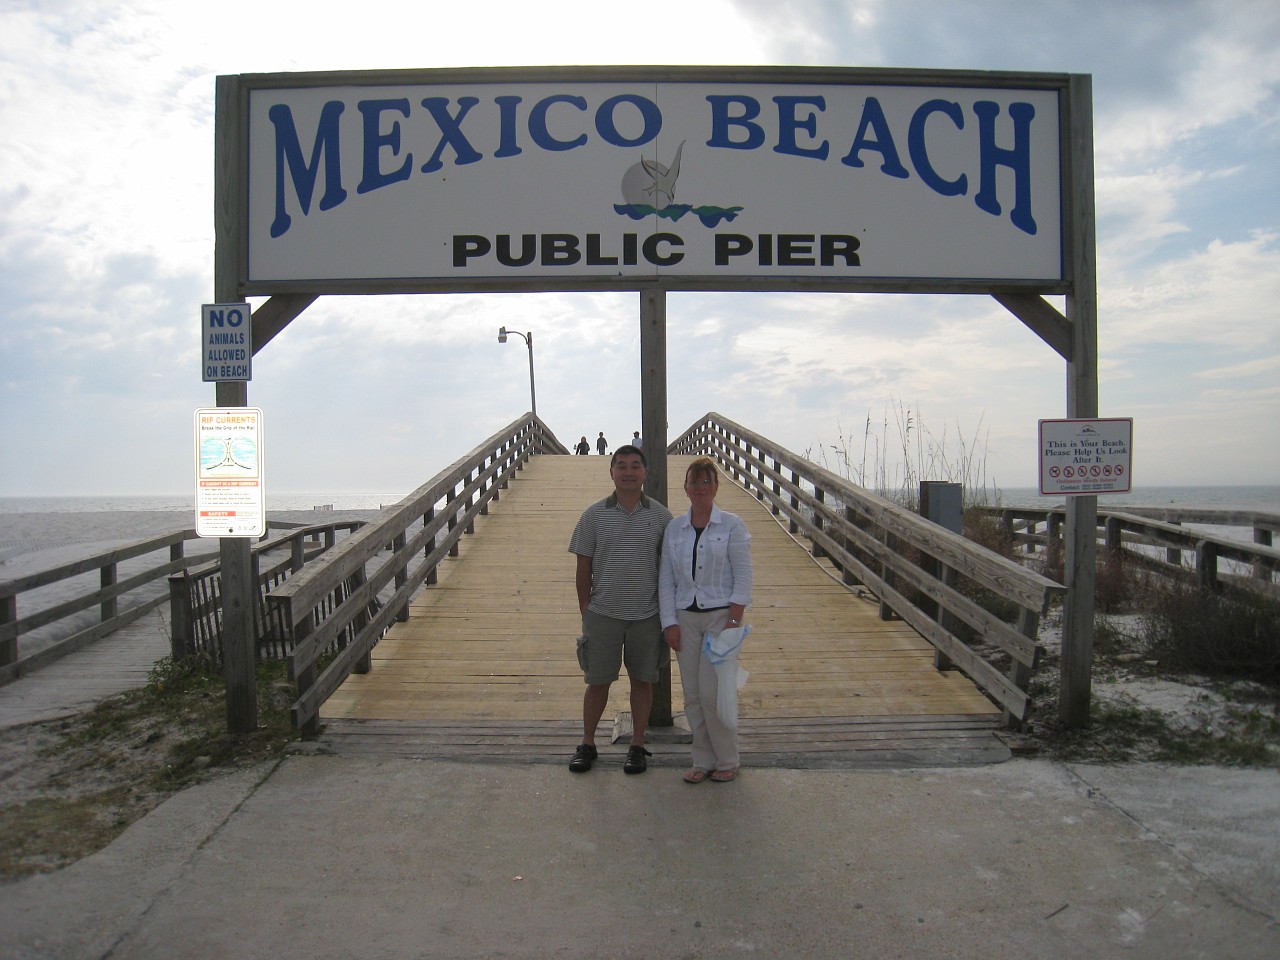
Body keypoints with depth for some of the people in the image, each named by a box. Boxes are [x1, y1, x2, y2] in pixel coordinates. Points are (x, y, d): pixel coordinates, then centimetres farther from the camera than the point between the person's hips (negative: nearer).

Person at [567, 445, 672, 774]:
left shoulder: (661, 516, 1)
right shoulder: (594, 515, -1)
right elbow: (584, 567, 3)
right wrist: (585, 611, 1)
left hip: (647, 615, 1)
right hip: (603, 613, 0)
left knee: (642, 680, 9)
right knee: (597, 681, 8)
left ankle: (637, 746, 23)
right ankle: (587, 744, 24)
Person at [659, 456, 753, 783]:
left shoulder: (732, 525, -3)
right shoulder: (674, 528, 7)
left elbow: (743, 577, -6)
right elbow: (666, 579, 6)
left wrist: (733, 622, -12)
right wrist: (669, 623, -1)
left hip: (721, 615, -4)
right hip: (685, 618, 4)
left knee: (712, 691, -7)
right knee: (692, 695, 6)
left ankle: (727, 761, 11)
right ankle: (703, 761, 19)